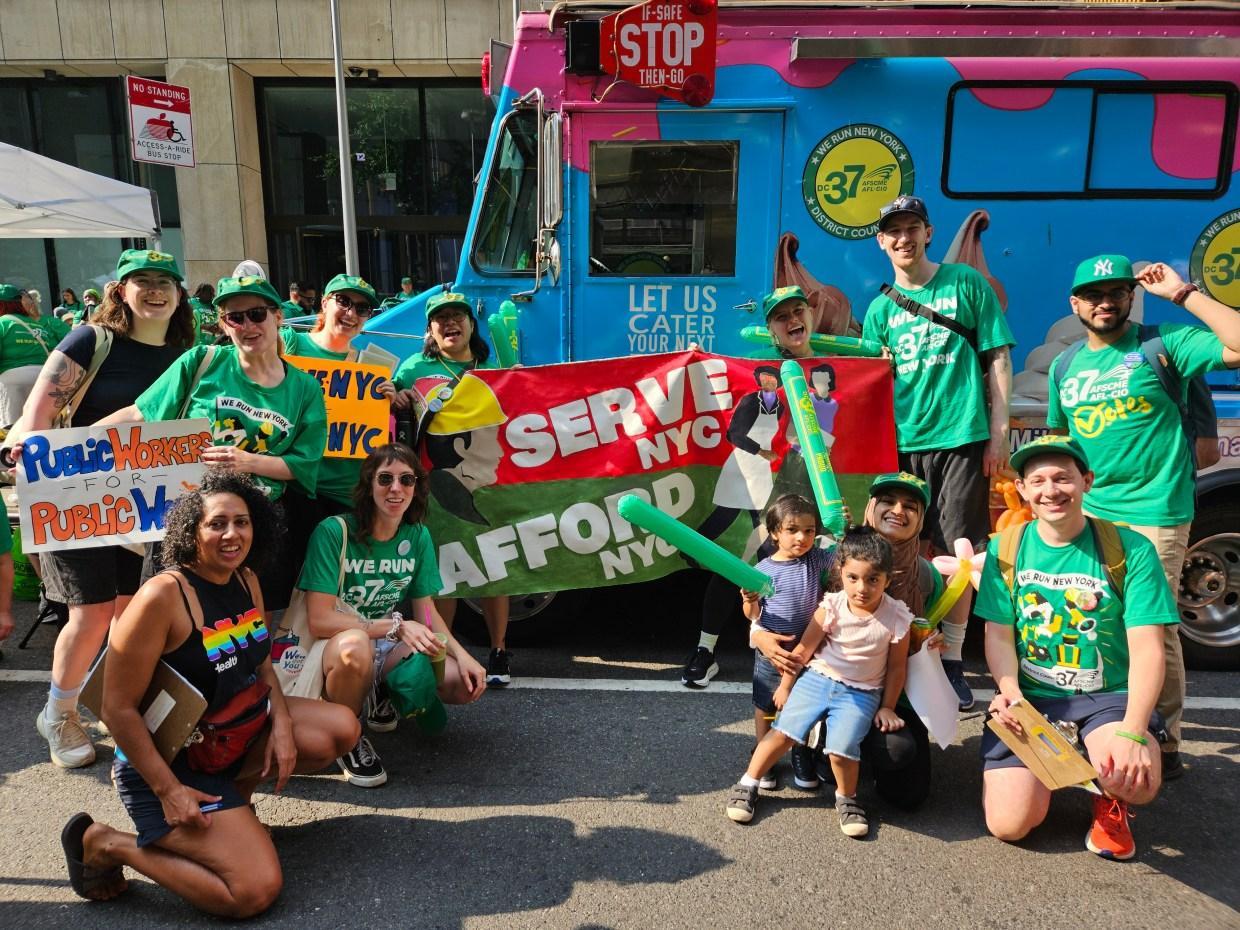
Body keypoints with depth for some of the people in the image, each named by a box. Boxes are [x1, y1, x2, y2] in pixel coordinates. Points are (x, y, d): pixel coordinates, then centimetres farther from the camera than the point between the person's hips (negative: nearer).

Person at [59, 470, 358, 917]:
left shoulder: (245, 580, -1)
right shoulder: (163, 597, -25)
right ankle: (104, 843, 2)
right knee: (257, 890, -15)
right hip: (166, 757, -7)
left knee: (341, 729, -3)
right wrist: (168, 791, -20)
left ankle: (234, 788, 14)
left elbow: (260, 662, 12)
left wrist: (281, 724, -5)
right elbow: (118, 707, -21)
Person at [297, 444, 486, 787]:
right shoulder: (333, 531, -18)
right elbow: (319, 621, -22)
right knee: (354, 644, -41)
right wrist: (397, 626, -26)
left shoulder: (418, 537, 0)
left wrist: (461, 654, -14)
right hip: (339, 648, -5)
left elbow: (427, 611, 4)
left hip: (391, 651, 5)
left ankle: (387, 695, 14)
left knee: (467, 685, -17)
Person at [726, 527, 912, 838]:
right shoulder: (832, 607, -11)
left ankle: (847, 798, 10)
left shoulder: (897, 618, -12)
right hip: (818, 679, 1)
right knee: (783, 731, -9)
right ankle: (748, 785, 12)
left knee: (842, 748, -22)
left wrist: (887, 707, 5)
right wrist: (785, 685, 7)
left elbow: (896, 667, 1)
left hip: (861, 693, -1)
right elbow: (804, 649, 0)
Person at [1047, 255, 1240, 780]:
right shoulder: (1064, 367, 11)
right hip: (1088, 512, 6)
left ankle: (1166, 744, 15)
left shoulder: (1163, 344, -5)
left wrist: (1181, 294, -16)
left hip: (1155, 514, -6)